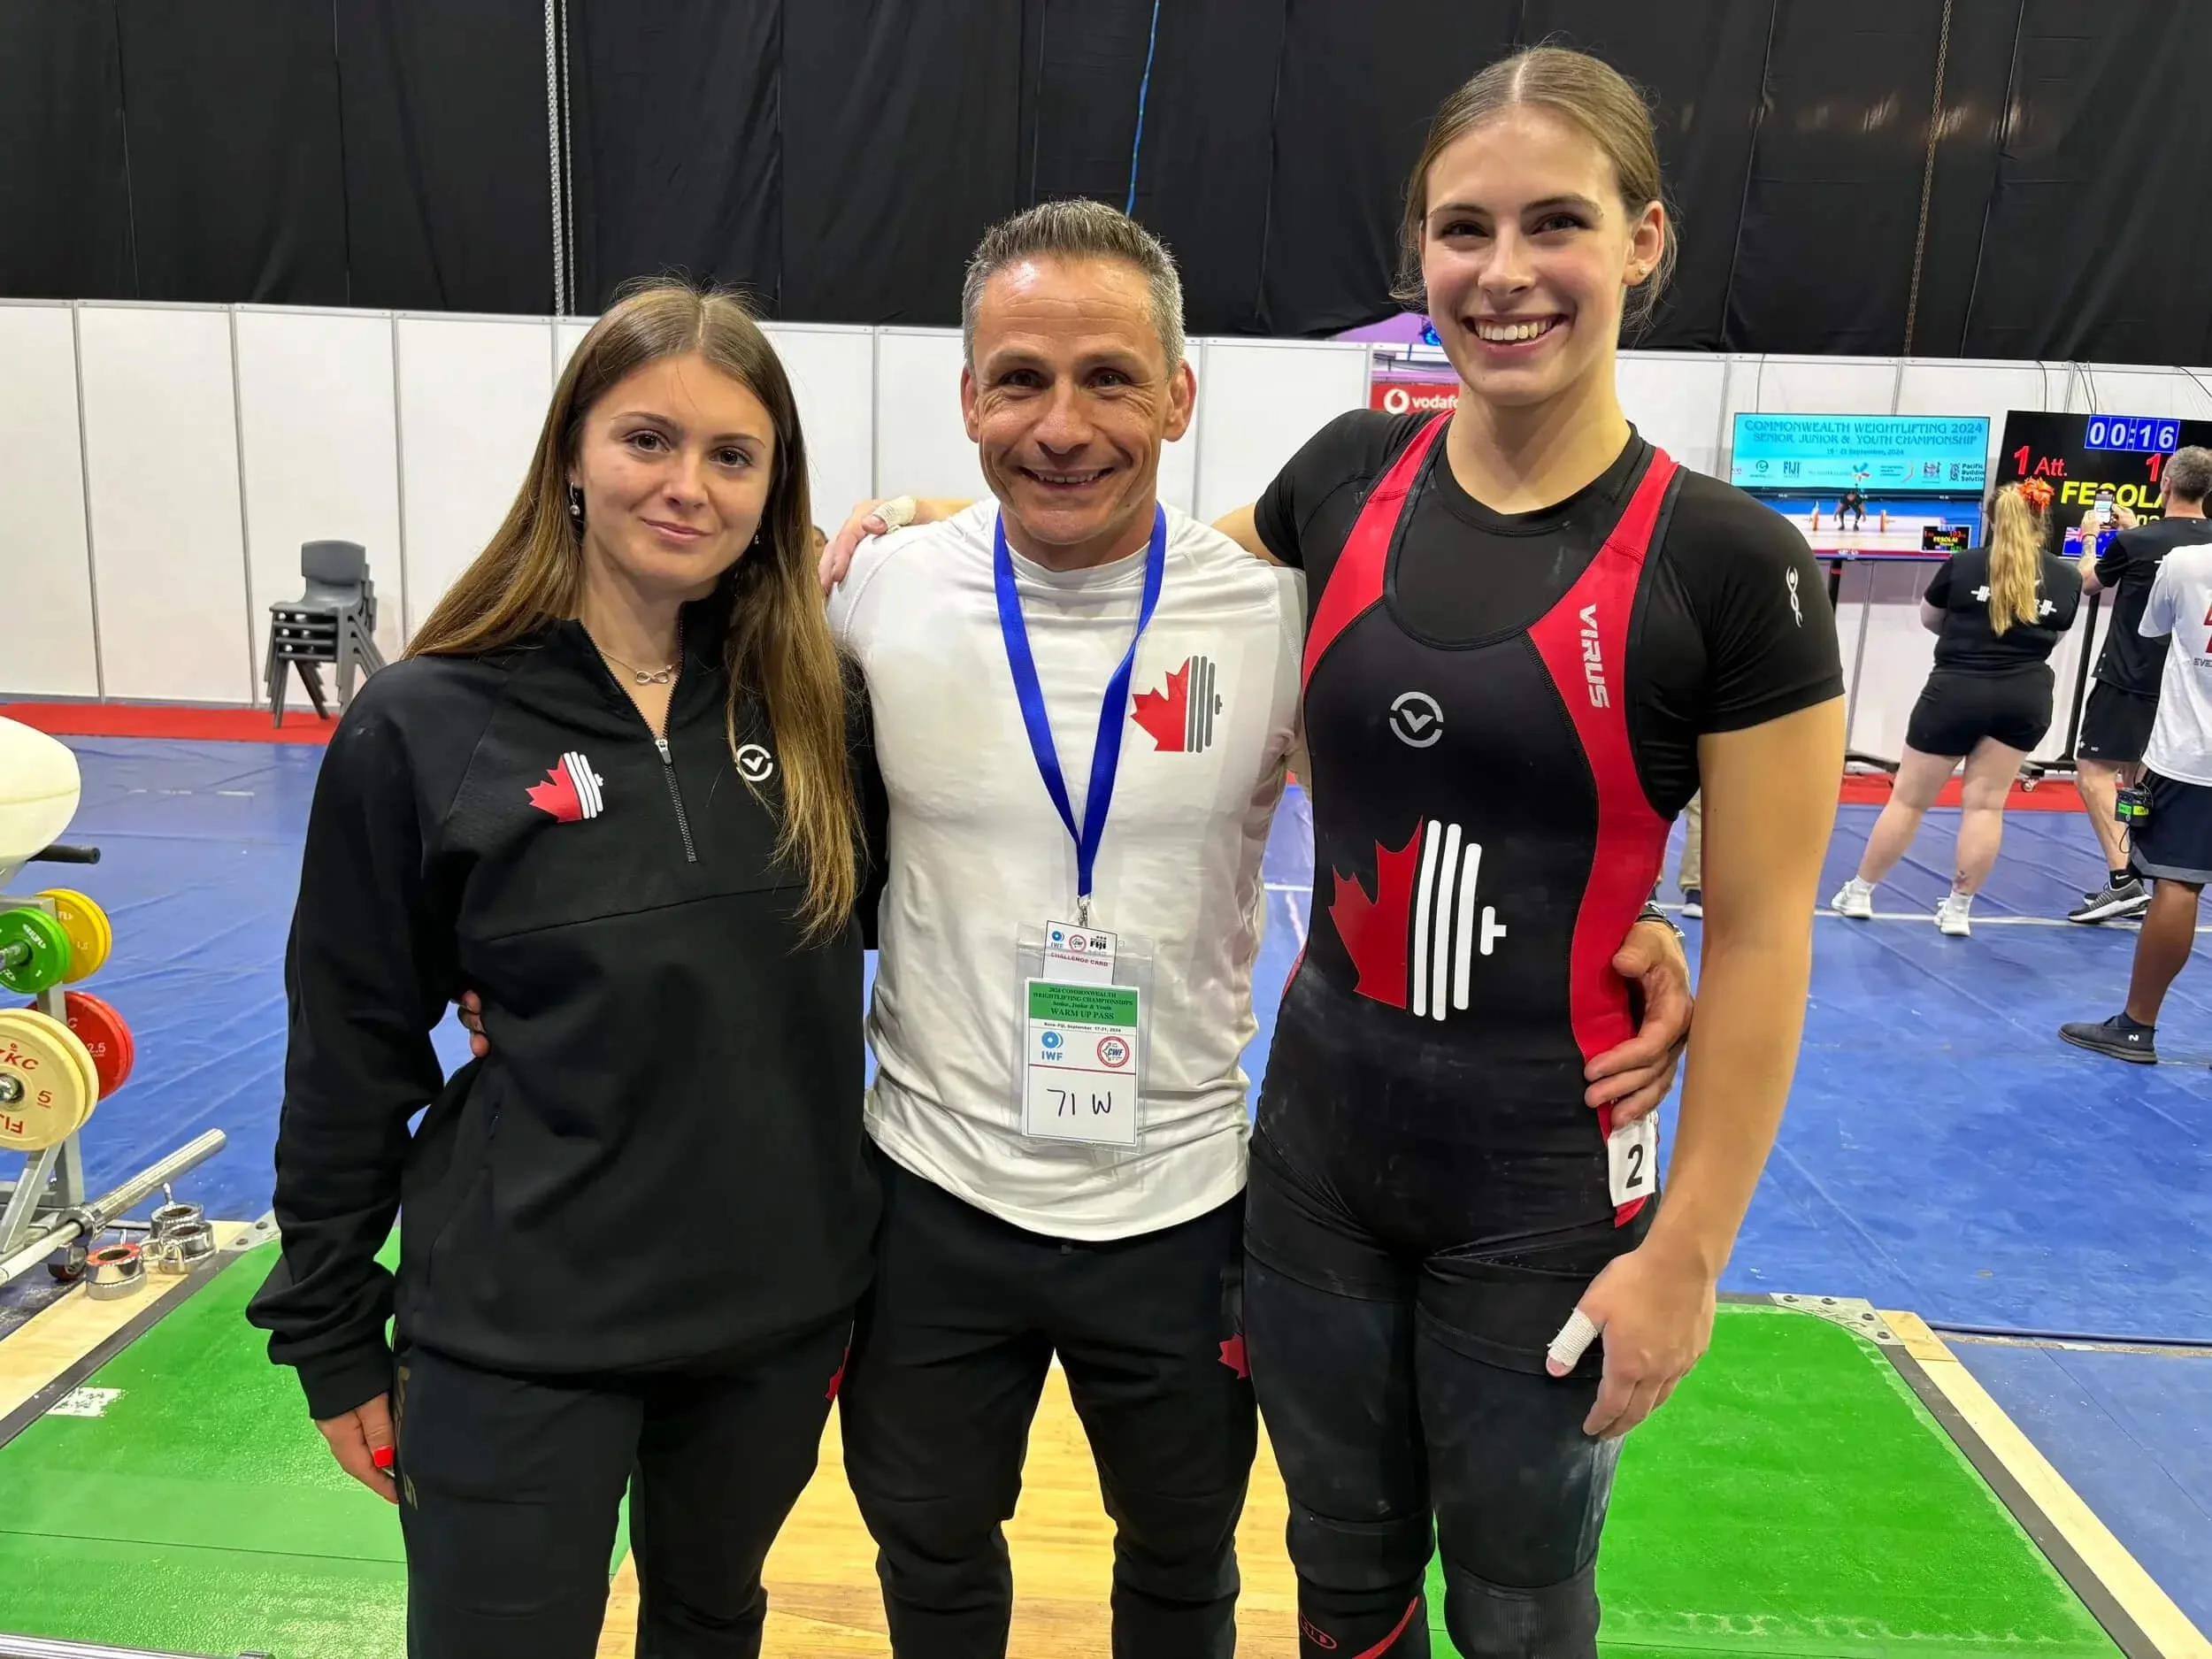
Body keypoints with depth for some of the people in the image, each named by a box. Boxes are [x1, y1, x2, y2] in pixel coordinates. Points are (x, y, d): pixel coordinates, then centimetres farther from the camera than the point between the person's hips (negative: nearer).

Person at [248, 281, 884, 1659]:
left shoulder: (817, 703, -5)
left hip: (782, 1309, 4)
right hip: (516, 1338, -3)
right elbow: (351, 1052, -5)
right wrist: (331, 1335, 1)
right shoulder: (426, 724, -12)